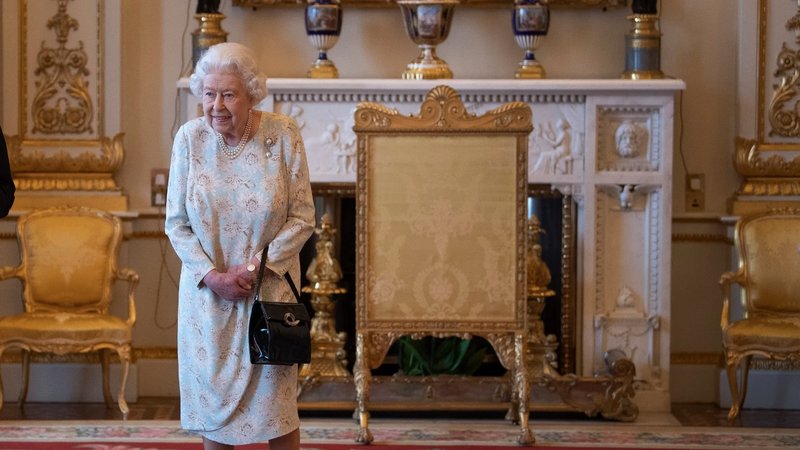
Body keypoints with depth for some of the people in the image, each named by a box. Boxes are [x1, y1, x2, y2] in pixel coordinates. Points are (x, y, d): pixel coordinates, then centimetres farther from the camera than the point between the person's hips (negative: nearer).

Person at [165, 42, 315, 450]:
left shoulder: (283, 136, -11)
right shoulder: (189, 138, -7)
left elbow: (302, 219, -7)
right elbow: (176, 223, -2)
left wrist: (254, 267, -15)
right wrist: (212, 275, -14)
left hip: (270, 289, -2)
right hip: (206, 292, 2)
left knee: (277, 400, 3)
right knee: (211, 396, 8)